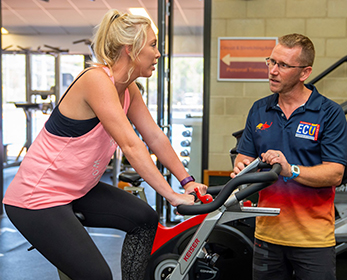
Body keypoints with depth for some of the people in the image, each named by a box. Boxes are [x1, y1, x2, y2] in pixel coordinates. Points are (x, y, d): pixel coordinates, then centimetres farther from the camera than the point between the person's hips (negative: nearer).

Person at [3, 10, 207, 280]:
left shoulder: (128, 89, 4)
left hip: (76, 190, 10)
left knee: (146, 219, 6)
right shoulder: (97, 79, -24)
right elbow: (131, 146, -28)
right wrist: (172, 195, -26)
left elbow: (155, 137, 6)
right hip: (37, 197, -9)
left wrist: (187, 181, 1)